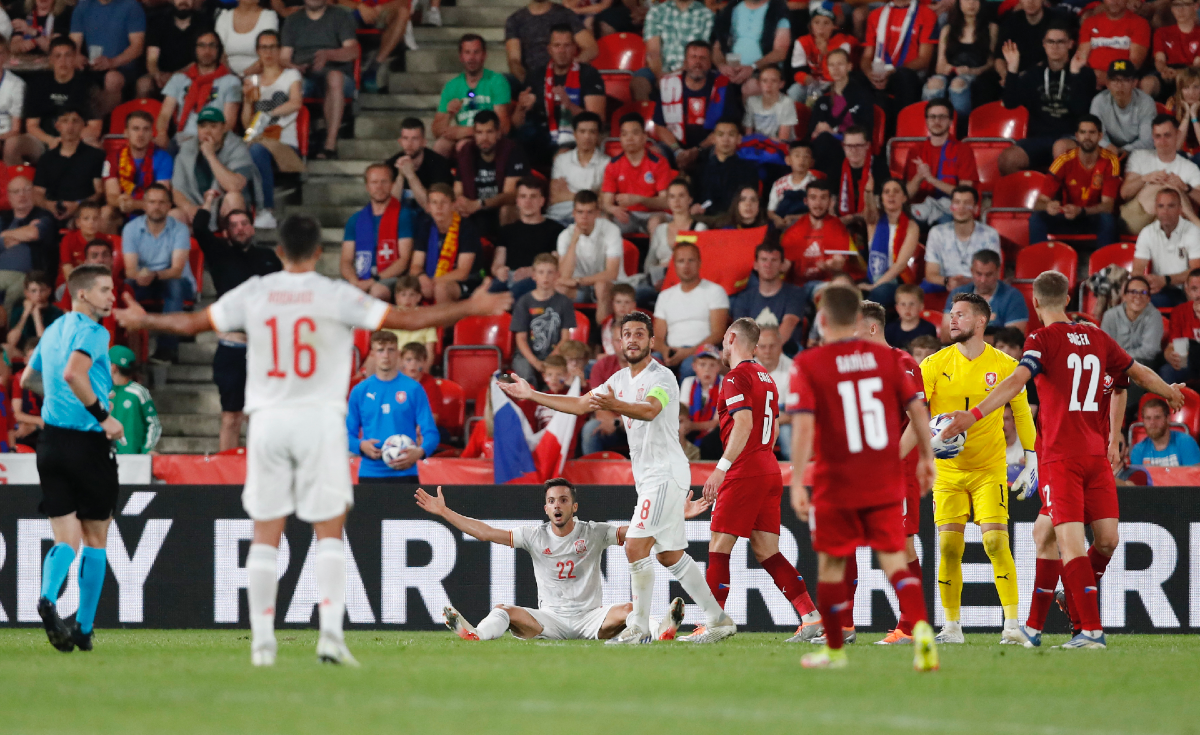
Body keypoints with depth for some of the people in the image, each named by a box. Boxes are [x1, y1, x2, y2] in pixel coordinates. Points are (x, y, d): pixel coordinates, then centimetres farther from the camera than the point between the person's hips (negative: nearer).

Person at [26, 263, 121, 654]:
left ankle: (48, 598, -28)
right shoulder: (93, 332, -11)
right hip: (88, 444, -6)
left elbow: (27, 379, 28)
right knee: (95, 539, 9)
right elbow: (72, 373, -29)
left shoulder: (53, 331, 14)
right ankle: (84, 629, 11)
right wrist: (104, 416, -24)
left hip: (52, 442, 6)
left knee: (67, 539, 2)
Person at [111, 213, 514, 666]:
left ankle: (261, 640, 3)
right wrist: (471, 309, 4)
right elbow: (405, 320, -5)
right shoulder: (335, 296, -3)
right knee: (330, 531, 2)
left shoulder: (254, 294, 4)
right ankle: (331, 632, -12)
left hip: (268, 421, 2)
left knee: (265, 535, 6)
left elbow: (191, 323, 14)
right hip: (319, 419, -2)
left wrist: (143, 321, 33)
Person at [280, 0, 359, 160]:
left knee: (335, 75, -40)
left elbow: (352, 51, -4)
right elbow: (284, 57, 11)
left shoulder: (340, 16, 12)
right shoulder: (293, 20, 21)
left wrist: (328, 55, -23)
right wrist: (293, 67, -13)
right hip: (302, 76, 2)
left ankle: (330, 144, -44)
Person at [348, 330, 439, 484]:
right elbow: (349, 434, 9)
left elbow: (430, 432, 0)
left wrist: (420, 452, -21)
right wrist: (361, 446, -13)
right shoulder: (360, 391, 7)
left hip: (404, 473, -1)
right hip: (370, 475, 1)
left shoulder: (413, 389, 3)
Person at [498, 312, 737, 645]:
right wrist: (532, 395, 18)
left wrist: (615, 405, -51)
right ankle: (718, 620, 16)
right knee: (670, 555, 10)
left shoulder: (662, 377, -13)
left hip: (666, 474, -9)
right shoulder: (621, 379, 14)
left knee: (635, 546, -16)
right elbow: (580, 405, 20)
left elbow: (650, 410, -33)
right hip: (648, 477, 9)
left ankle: (638, 628, -10)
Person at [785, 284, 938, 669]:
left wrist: (797, 483, -16)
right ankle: (920, 627, -22)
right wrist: (926, 457, 15)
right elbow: (917, 409, 3)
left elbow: (803, 425, -17)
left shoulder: (808, 365, -8)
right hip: (885, 483, 2)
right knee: (894, 560, 3)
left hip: (836, 485, -2)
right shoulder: (885, 357, 2)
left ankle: (834, 650, 25)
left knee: (831, 564, 14)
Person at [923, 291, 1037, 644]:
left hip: (989, 468, -1)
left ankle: (1012, 624, -11)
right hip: (947, 468, 1)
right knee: (949, 546, -3)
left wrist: (1030, 456, 7)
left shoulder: (1004, 366, -2)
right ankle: (952, 625, 8)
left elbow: (1022, 411, 10)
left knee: (995, 540, -13)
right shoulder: (935, 365, -3)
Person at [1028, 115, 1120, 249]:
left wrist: (1080, 211, -36)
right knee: (1037, 219, -28)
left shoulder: (1110, 161, -11)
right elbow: (1040, 202, -12)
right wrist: (1048, 207, -39)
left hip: (1094, 220, -1)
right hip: (1066, 220, 1)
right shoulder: (1065, 161, -9)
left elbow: (1107, 205, -16)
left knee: (1107, 220, -36)